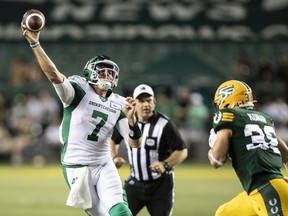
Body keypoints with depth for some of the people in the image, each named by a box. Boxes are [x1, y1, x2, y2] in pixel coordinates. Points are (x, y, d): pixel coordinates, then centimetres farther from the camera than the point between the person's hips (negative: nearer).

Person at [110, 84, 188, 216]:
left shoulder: (165, 125, -15)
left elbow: (182, 152, -13)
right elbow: (113, 140, 19)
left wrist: (165, 165, -28)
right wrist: (114, 157, 1)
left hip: (160, 185, -4)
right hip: (135, 182, 4)